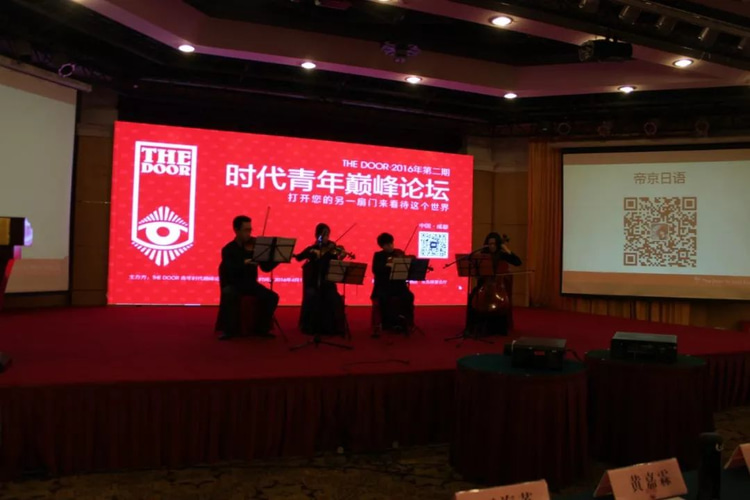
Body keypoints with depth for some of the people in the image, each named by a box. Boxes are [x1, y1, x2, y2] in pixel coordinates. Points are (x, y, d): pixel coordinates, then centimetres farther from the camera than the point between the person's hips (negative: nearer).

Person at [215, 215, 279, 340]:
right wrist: (244, 263, -38)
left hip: (250, 284, 3)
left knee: (272, 297, -18)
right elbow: (227, 270, -22)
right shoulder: (228, 250, -6)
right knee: (229, 295, -37)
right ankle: (229, 329, -19)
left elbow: (266, 268, 2)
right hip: (233, 284, -3)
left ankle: (262, 328, -2)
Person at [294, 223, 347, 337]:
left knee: (334, 300, -26)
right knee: (312, 297, -28)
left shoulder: (332, 248, 4)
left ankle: (331, 327, -9)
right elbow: (298, 257, -9)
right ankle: (311, 327, -10)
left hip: (327, 281, 0)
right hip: (313, 282, 0)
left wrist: (339, 258, -28)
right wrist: (311, 252, -23)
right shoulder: (312, 248, 7)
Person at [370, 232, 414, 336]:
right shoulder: (378, 255, 7)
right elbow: (375, 269, -9)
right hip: (383, 285, -1)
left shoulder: (399, 253, 11)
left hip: (398, 284, 1)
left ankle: (406, 321, -10)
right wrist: (387, 265, -24)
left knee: (409, 296, -28)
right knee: (384, 297, -34)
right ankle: (387, 322, -16)